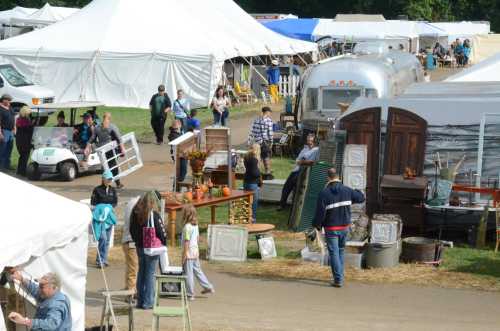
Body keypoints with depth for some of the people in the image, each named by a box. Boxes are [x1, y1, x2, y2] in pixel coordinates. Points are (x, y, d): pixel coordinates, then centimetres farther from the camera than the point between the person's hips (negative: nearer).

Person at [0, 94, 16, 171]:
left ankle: (7, 166, 25)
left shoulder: (10, 108, 12)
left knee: (9, 150, 15)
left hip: (11, 131, 9)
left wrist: (14, 129, 17)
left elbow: (13, 118, 21)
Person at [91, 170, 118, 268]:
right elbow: (93, 203, -4)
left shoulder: (112, 190, 11)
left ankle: (104, 260, 16)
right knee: (103, 238, -15)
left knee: (107, 239, 8)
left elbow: (115, 202, 9)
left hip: (109, 216, 5)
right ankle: (99, 260, -10)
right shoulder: (97, 190, -3)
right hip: (100, 216, -5)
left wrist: (108, 207, -8)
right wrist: (100, 209, -16)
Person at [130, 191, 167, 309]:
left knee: (141, 273, 14)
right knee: (150, 274, 0)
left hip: (140, 247, 6)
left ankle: (140, 301, 19)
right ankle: (148, 302, 1)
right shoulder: (154, 214, -14)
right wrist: (164, 244, 1)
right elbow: (161, 232, -13)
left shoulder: (136, 213, 3)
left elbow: (132, 230, 10)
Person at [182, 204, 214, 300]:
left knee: (188, 273, 0)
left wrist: (184, 255, -15)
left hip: (189, 253, -8)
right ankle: (208, 287, 24)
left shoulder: (187, 227, -18)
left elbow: (186, 242, -19)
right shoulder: (195, 225, 7)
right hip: (195, 251, 8)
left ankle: (190, 294, 6)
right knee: (197, 270, 20)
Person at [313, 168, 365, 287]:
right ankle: (340, 276, 25)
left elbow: (320, 212, -15)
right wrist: (357, 192, 32)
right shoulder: (347, 190, -3)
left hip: (331, 228, -4)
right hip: (345, 227, 4)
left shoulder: (324, 193, -15)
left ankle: (338, 280, -5)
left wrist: (317, 225, 2)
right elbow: (361, 198, 9)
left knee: (334, 253, 0)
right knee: (341, 251, 19)